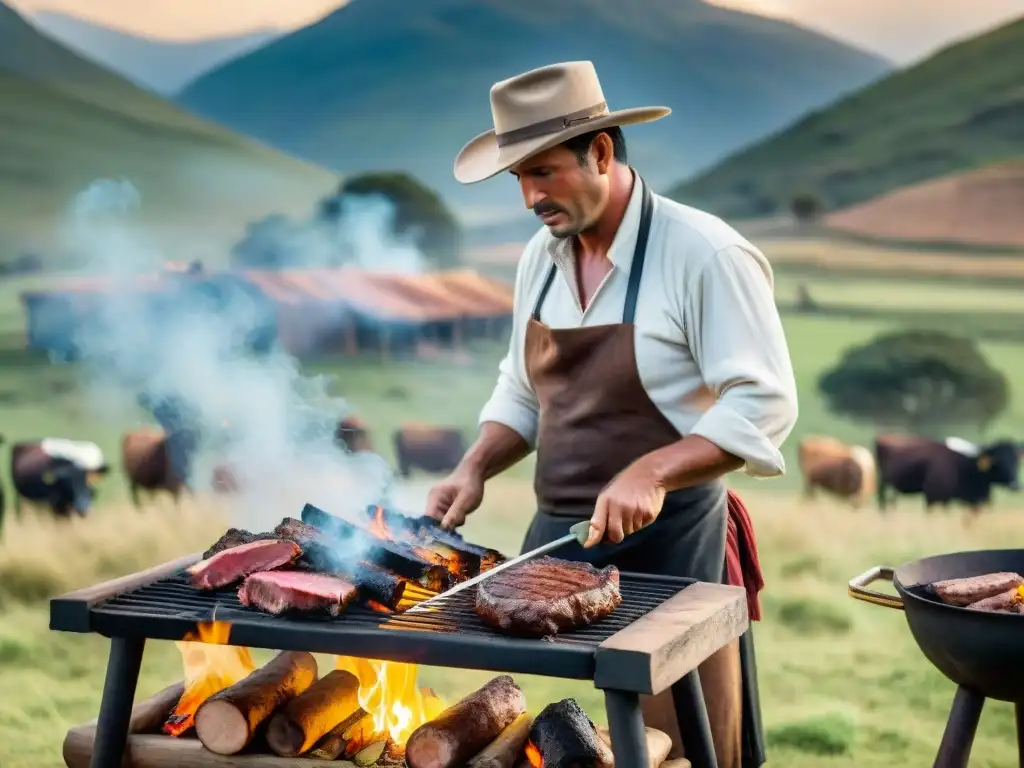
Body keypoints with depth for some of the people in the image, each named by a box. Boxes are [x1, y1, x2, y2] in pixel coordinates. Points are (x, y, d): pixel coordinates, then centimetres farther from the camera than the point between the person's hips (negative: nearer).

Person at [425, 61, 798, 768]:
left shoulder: (704, 253, -13)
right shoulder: (542, 256, 9)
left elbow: (766, 405, -17)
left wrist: (650, 472, -27)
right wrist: (475, 469, 3)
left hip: (666, 547, -6)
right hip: (555, 538, 6)